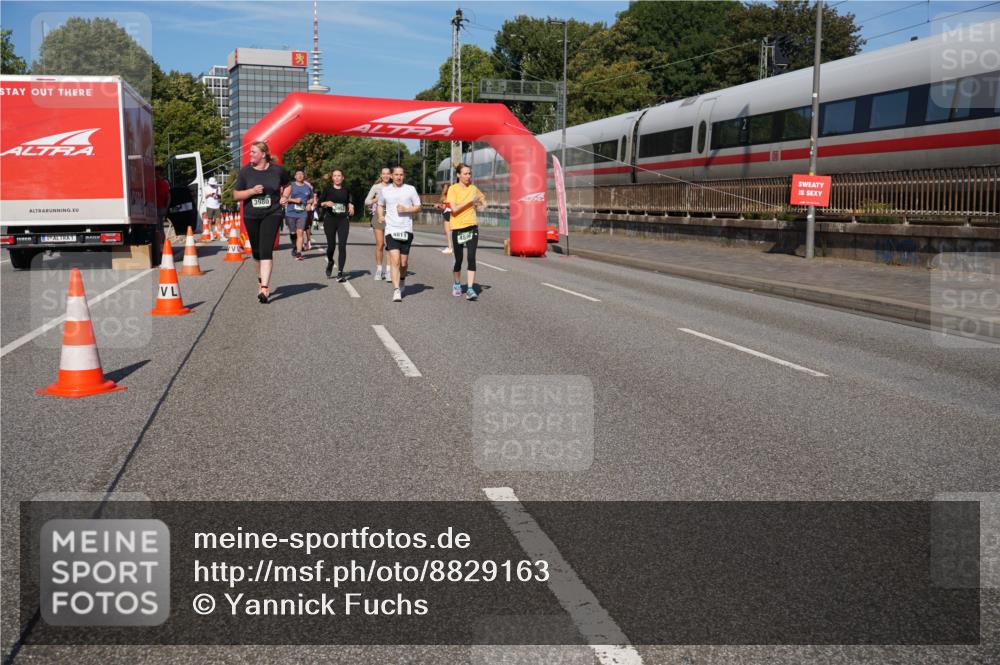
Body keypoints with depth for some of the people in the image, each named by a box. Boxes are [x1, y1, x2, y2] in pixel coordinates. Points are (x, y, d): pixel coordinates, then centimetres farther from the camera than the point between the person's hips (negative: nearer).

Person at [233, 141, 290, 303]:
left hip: (271, 214, -2)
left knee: (266, 250, -15)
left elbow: (287, 186, 20)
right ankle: (262, 279, 35)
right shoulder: (245, 172, 1)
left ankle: (264, 288, -20)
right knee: (256, 252, 12)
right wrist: (252, 191, -14)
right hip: (251, 216, 2)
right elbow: (236, 195, 2)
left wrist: (284, 197, 1)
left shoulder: (277, 170, 1)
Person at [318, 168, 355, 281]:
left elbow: (350, 202, 26)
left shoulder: (346, 190, 10)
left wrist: (351, 206, 6)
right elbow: (319, 203, 2)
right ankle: (330, 262, 34)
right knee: (331, 245, 0)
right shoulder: (328, 189, 4)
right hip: (330, 219, -1)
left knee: (342, 246, -10)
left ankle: (340, 273, -10)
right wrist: (326, 203, -17)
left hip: (343, 220, 1)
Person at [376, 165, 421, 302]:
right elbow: (380, 205, 24)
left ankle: (402, 279, 37)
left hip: (406, 229, 0)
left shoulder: (411, 189, 5)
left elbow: (418, 208, 7)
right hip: (391, 229, 0)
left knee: (404, 262, 6)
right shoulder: (385, 191, 9)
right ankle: (396, 291, -18)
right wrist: (381, 216, 4)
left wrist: (406, 209, -10)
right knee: (395, 261, -14)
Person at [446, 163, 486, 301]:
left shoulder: (473, 188, 8)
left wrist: (478, 204, 5)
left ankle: (470, 289, -11)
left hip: (472, 227, 2)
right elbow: (454, 209, -16)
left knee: (472, 258, -10)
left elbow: (483, 201, 26)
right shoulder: (453, 189, -5)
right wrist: (470, 201, -15)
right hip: (457, 228, -2)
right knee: (459, 259, 9)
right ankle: (457, 284, 33)